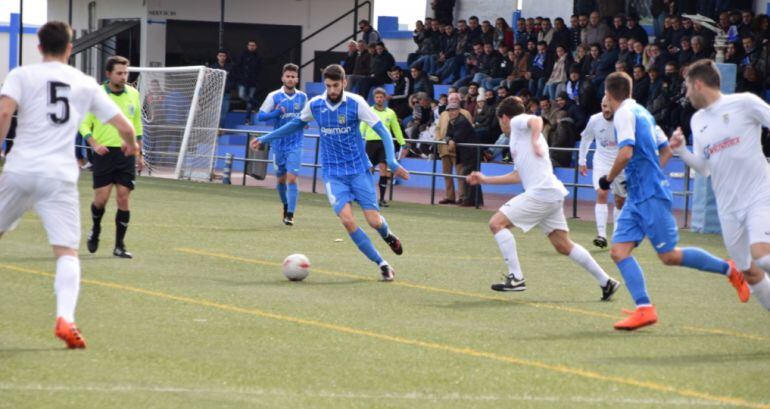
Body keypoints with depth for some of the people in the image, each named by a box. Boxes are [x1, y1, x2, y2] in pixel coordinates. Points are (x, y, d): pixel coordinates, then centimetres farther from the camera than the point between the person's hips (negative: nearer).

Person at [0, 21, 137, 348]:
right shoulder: (86, 84, 11)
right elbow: (124, 127, 13)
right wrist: (131, 145, 35)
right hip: (59, 175, 0)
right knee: (67, 251, -2)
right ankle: (65, 319, -22)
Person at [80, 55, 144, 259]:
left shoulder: (133, 94, 7)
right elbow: (84, 124, 0)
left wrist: (139, 154, 17)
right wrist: (94, 144, -17)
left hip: (126, 153, 3)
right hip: (104, 152, -2)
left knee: (124, 199, -2)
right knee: (101, 198, -5)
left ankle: (119, 245, 5)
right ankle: (95, 230, 26)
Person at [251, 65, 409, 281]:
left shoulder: (356, 103, -11)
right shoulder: (314, 105, -2)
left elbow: (382, 131, -10)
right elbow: (296, 124, 19)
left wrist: (392, 162, -22)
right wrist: (264, 139, 21)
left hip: (359, 170, -1)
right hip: (333, 173, 1)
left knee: (374, 220, -6)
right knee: (346, 218, -20)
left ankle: (388, 236, 34)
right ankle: (382, 264, -9)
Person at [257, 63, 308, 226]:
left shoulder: (302, 97, 2)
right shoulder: (274, 96, -5)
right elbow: (260, 116, -7)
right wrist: (276, 113, -21)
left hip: (295, 145, -1)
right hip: (279, 144, 1)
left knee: (291, 178, -14)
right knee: (281, 179, 12)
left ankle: (290, 214, -12)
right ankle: (286, 206, 37)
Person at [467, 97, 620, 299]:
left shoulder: (517, 122, 3)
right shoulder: (519, 136, 30)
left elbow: (537, 120, -21)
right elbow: (518, 176, 32)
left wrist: (535, 141, -37)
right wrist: (485, 179, 35)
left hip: (540, 192, -10)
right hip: (551, 194, 10)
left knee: (497, 223, -8)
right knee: (563, 245, 11)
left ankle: (516, 278, -11)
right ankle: (606, 282, 12)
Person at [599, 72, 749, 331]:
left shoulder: (624, 113, -10)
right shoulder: (642, 112, 17)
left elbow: (626, 152, -22)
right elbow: (664, 149, 24)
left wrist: (608, 179, -9)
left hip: (649, 195, -9)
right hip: (638, 196, 9)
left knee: (669, 256, -6)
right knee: (619, 250, -3)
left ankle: (729, 270, 8)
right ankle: (644, 308, -14)